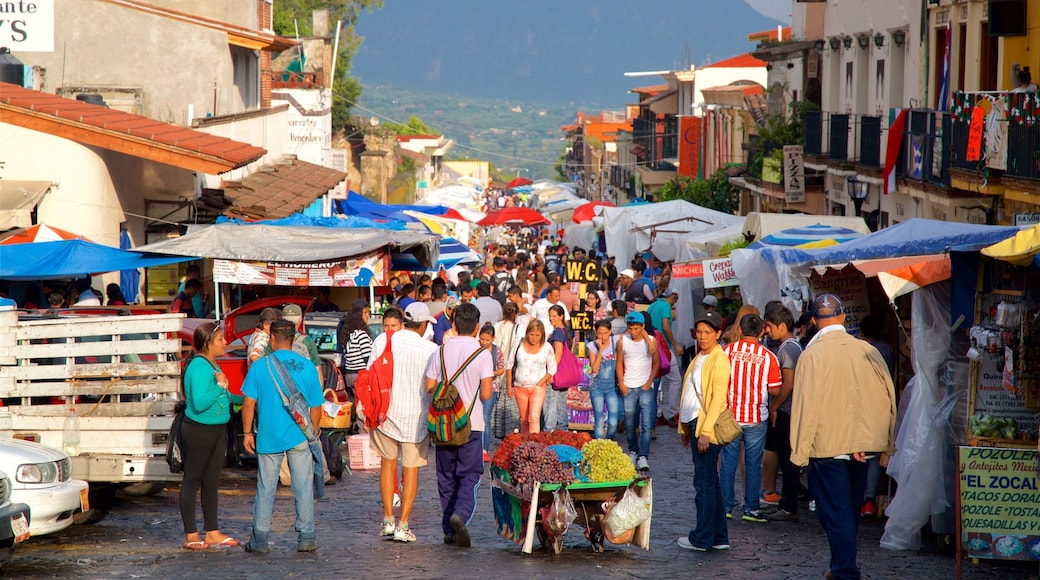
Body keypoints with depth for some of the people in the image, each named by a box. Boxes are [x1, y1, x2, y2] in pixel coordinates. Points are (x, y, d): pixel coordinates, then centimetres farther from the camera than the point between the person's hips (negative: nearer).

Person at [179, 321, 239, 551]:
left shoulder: (213, 365, 11)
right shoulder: (198, 366, -18)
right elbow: (199, 403, -26)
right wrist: (220, 386, -22)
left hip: (217, 430, 9)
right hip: (198, 431, -9)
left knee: (211, 482, 13)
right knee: (192, 481, -1)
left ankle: (212, 532, 20)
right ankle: (191, 535, 2)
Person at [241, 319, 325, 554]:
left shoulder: (260, 366, -4)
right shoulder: (307, 367, 0)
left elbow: (249, 404, -5)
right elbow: (316, 407, 5)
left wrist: (247, 432, 6)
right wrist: (312, 433, 18)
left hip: (268, 437, 0)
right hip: (299, 437, 1)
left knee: (265, 489, 6)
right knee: (303, 488, 5)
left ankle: (260, 540, 8)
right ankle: (306, 538, 6)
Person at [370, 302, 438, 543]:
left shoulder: (382, 340, -5)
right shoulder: (431, 350, -11)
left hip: (386, 413, 2)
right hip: (416, 416, -2)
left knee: (387, 463, 19)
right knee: (411, 470, 8)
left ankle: (388, 520, 16)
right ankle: (403, 526, 4)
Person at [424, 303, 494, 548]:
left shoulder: (442, 351, 0)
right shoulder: (482, 353, -8)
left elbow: (429, 386, 0)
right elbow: (486, 393, -11)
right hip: (471, 423, -3)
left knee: (446, 477, 11)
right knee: (470, 474, 2)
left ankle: (449, 529, 13)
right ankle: (461, 513, -23)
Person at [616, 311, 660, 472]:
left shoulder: (651, 340, -1)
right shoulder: (623, 341, 2)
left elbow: (656, 362, -1)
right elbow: (619, 363, 8)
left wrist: (649, 382, -11)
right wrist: (621, 384, -1)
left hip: (646, 387, -2)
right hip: (628, 387, 2)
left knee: (646, 425, -12)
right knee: (629, 425, 9)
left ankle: (643, 457, -16)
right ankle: (633, 451, 29)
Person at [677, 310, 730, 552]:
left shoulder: (719, 360, -11)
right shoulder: (699, 358, 16)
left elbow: (718, 398, -17)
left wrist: (705, 431, -22)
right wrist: (685, 428, 18)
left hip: (707, 427, -10)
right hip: (694, 424, 10)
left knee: (704, 484, -5)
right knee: (709, 483, 12)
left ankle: (702, 539, 0)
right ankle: (719, 537, 17)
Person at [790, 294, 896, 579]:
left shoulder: (812, 355, -12)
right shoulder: (867, 351, -1)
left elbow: (805, 405, -13)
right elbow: (888, 396, 4)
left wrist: (800, 451, -7)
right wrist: (887, 441, 14)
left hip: (827, 446, -5)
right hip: (861, 445, 5)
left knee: (835, 514, 1)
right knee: (850, 511, 19)